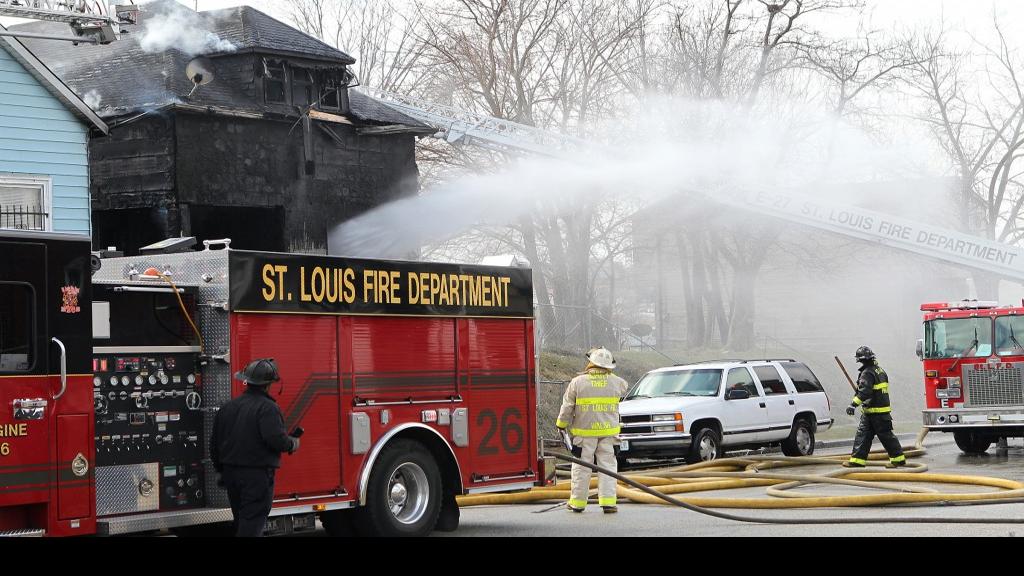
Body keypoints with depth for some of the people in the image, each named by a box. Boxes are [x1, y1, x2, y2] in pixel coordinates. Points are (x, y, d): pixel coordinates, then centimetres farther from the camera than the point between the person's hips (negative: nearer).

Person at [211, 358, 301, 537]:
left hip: (231, 474, 7)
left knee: (241, 521, 18)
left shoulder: (228, 407, 10)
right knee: (252, 524, -7)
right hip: (258, 475, -7)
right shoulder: (267, 408, -14)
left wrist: (221, 470, 26)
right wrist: (293, 444, -4)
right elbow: (276, 439, -25)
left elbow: (215, 443, 16)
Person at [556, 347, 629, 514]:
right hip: (609, 431, 1)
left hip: (584, 432, -1)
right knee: (607, 465, 5)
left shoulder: (577, 382, -8)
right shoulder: (616, 382, -1)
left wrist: (561, 425, 12)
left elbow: (567, 408, -3)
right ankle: (608, 502, -2)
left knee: (582, 467, 6)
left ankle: (578, 502, 12)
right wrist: (608, 374, 29)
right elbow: (625, 388, 23)